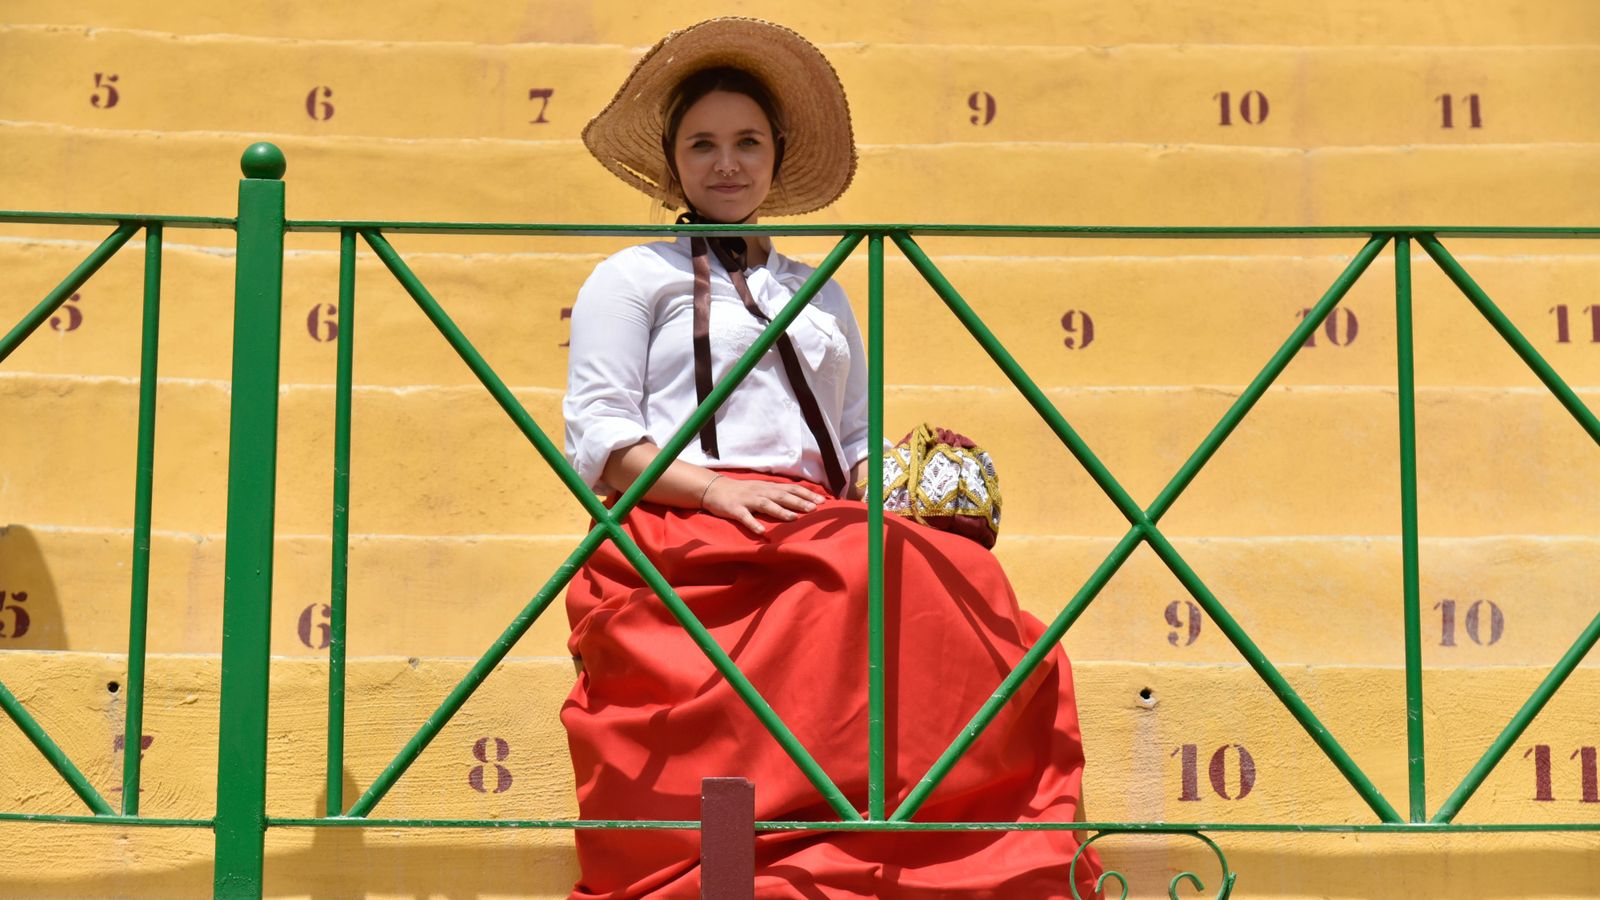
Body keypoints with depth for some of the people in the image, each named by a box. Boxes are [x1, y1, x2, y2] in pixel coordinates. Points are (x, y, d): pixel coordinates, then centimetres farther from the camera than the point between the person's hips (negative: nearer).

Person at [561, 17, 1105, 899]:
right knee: (853, 575, -34)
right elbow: (599, 439, 3)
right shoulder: (633, 277, 15)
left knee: (955, 578, -26)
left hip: (818, 530, 5)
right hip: (680, 537, -5)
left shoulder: (821, 295, 30)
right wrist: (718, 492, -13)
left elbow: (858, 441, 25)